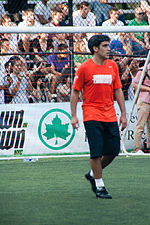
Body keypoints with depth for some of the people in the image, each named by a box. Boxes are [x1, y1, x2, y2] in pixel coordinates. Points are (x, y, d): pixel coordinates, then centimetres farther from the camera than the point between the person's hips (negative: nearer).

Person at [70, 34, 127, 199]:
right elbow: (75, 92, 0)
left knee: (113, 151, 3)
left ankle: (93, 174, 26)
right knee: (96, 152, -8)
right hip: (92, 115, -5)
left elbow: (118, 91, 13)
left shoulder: (112, 66, 9)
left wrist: (123, 114, 9)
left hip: (110, 116, 5)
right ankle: (99, 187, 3)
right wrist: (73, 116, -5)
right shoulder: (84, 68, -5)